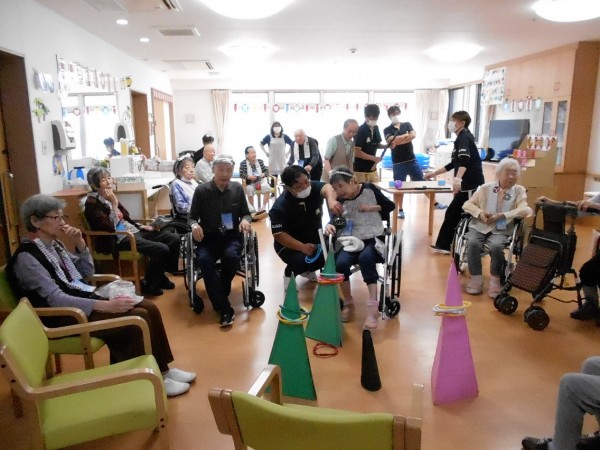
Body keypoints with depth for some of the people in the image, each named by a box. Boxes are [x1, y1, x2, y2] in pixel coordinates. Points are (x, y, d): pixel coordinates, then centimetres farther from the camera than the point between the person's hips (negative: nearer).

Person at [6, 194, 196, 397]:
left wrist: (80, 243, 1)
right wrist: (106, 305, -30)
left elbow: (87, 272, 17)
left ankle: (162, 369, 5)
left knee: (149, 308, -6)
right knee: (139, 318, -23)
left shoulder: (54, 245, 10)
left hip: (85, 299, 9)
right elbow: (56, 299, -24)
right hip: (66, 316, -9)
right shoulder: (26, 258, -16)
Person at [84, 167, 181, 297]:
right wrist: (114, 204, -21)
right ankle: (149, 284, -2)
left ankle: (161, 276, 12)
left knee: (174, 238, -2)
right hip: (118, 239, -9)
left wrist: (140, 226, 11)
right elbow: (110, 228, -23)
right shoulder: (92, 204, -12)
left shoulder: (110, 196, 13)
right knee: (161, 249, -25)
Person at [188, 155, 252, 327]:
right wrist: (194, 225, -19)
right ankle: (225, 308, -26)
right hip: (208, 238, 0)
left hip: (232, 237, 1)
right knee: (204, 260, -33)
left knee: (230, 256, -34)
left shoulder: (237, 188, 4)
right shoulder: (201, 190, 0)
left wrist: (245, 220, -13)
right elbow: (191, 217, 5)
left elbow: (246, 214, 11)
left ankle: (219, 296, -6)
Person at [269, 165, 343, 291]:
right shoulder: (280, 206, -24)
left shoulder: (313, 186, -15)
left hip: (314, 238, 5)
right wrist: (302, 247, -34)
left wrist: (331, 200, -62)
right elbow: (278, 234, -24)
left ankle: (307, 269, 15)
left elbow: (326, 187, -37)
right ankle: (289, 274, 5)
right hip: (289, 244, -5)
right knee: (302, 260, -33)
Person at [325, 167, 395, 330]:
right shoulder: (340, 200, 4)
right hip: (351, 241, 2)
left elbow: (391, 206, 7)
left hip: (373, 238, -2)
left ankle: (372, 307, -33)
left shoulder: (369, 189, -1)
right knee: (340, 263, -28)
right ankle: (348, 303, -5)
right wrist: (329, 226, -21)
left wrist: (372, 208, -7)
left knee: (365, 258, -36)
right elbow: (334, 220, 2)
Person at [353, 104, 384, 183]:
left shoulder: (376, 128, 6)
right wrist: (374, 158, -21)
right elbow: (356, 152, -20)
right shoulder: (361, 131, -16)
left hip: (372, 168, 7)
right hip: (360, 170, -7)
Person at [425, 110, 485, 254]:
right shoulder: (463, 138, 23)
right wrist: (434, 174, 34)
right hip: (468, 184, 10)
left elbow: (465, 160, -26)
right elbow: (454, 163, 30)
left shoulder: (463, 137, -8)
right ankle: (444, 245, 18)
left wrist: (457, 179, -40)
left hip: (471, 185, -10)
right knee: (452, 213, 12)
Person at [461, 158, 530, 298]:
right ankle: (476, 278, -12)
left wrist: (501, 216, -19)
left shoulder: (519, 191, 8)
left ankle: (495, 279, -9)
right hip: (480, 226, 1)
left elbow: (524, 210, -8)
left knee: (496, 246, -32)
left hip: (501, 230, -1)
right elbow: (467, 204, 7)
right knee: (473, 243, -29)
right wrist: (480, 212, -13)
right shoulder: (485, 188, 9)